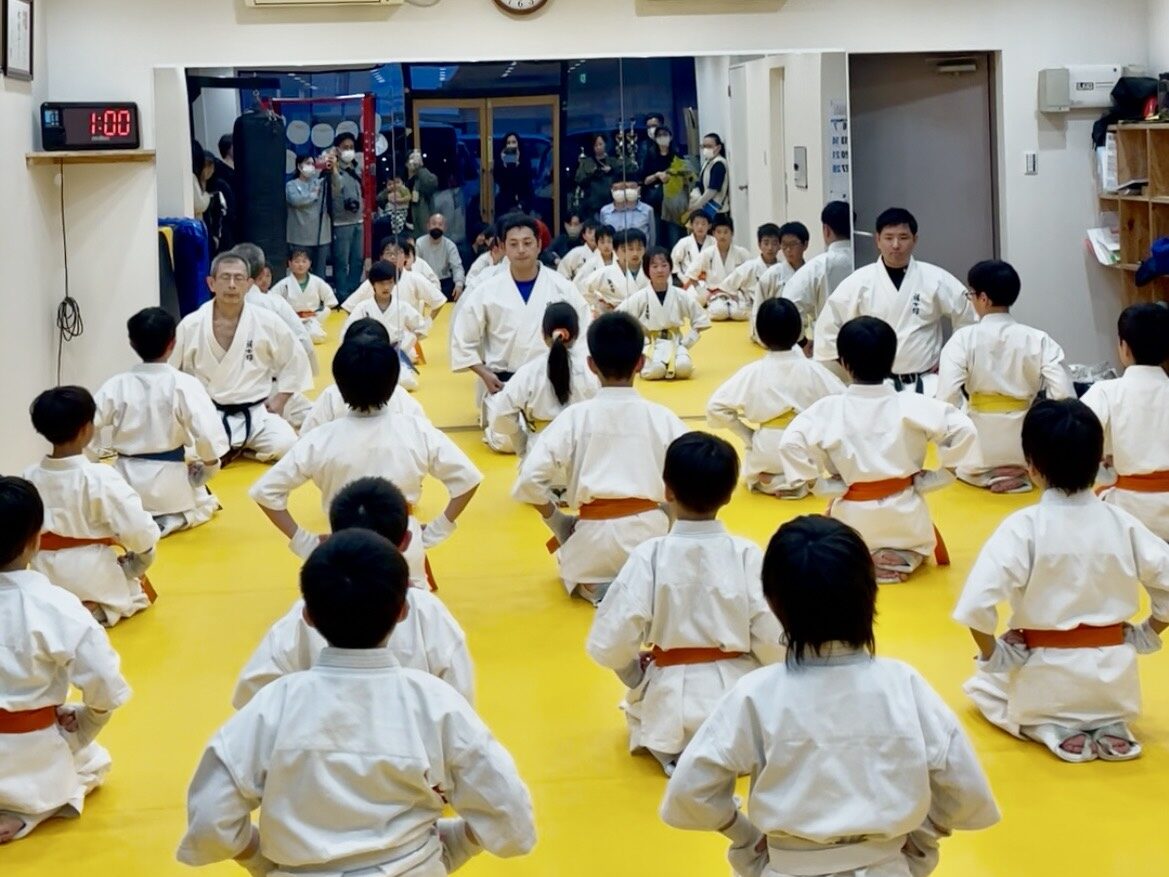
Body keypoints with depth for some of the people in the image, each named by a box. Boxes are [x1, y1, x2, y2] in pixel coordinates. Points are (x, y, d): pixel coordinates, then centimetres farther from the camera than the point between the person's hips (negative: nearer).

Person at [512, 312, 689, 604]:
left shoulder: (575, 416, -5)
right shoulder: (661, 417, -3)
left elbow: (530, 480, -11)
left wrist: (556, 519, 6)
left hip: (596, 535, -1)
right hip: (650, 530, 1)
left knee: (572, 567, 34)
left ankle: (602, 590, 0)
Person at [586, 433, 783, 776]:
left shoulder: (649, 556, -14)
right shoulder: (747, 554, -12)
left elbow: (609, 644, -15)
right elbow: (774, 641, -12)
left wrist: (637, 676, 7)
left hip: (672, 701, 0)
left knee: (639, 710, 34)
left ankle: (677, 750, 5)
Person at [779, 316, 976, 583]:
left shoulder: (828, 409, -14)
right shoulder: (912, 406, -13)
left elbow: (790, 443, -21)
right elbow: (964, 430, -13)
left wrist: (812, 481, -8)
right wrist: (940, 476, -1)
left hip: (853, 516, 0)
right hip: (904, 513, 0)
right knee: (918, 545, 34)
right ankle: (902, 558, 2)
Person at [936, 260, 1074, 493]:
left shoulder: (964, 338, -10)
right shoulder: (1038, 340, -6)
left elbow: (947, 398, -19)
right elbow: (1064, 396, -13)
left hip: (979, 449, -1)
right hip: (1026, 446, 1)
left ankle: (986, 476, 5)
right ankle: (1022, 473, 8)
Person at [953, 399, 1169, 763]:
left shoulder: (1023, 527, -17)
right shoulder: (1121, 522, -5)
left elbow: (977, 604, -24)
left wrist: (991, 654, -7)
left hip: (1046, 677, -3)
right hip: (1113, 679, 3)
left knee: (983, 686, 29)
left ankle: (1053, 730, 3)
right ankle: (1111, 726, 8)